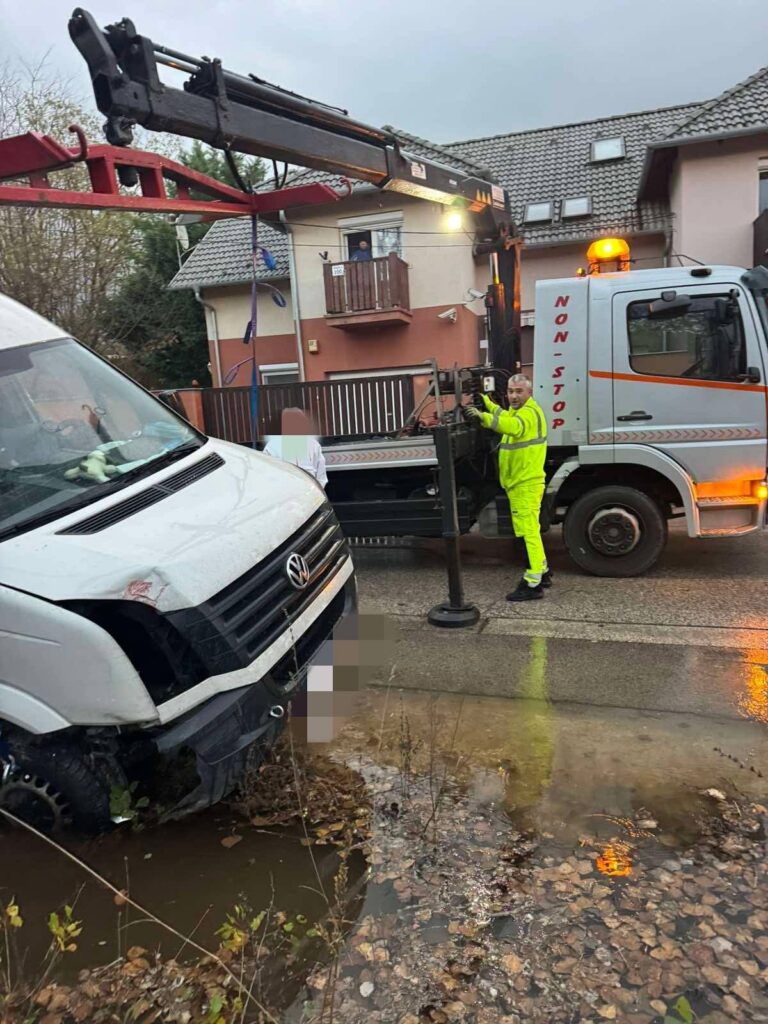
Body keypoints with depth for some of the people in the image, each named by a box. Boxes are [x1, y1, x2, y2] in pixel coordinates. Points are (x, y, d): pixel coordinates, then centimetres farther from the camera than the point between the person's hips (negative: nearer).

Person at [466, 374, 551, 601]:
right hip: (518, 482, 11)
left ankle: (533, 584, -5)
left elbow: (514, 426, -39)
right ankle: (542, 572, 30)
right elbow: (504, 416, 41)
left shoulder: (530, 412, -16)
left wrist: (484, 417, -51)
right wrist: (486, 402, 33)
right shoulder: (518, 410, 17)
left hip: (526, 483, -11)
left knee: (529, 531, -9)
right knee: (528, 530, 18)